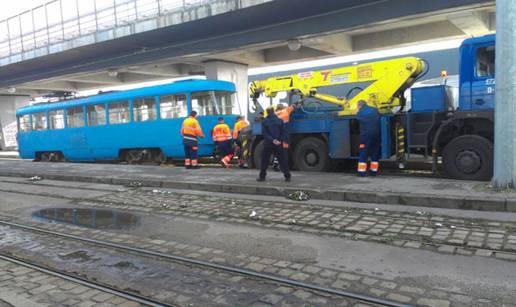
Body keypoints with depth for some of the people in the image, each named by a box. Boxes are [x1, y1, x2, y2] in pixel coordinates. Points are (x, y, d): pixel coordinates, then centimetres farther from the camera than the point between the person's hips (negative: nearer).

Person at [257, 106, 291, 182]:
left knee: (264, 161, 10)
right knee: (283, 161, 6)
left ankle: (262, 176, 11)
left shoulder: (264, 122, -1)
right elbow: (284, 133, 0)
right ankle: (287, 176, 6)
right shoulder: (280, 121, 3)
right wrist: (281, 140, -5)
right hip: (279, 145, 1)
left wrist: (272, 140, -12)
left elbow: (264, 133, -8)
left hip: (268, 144, -1)